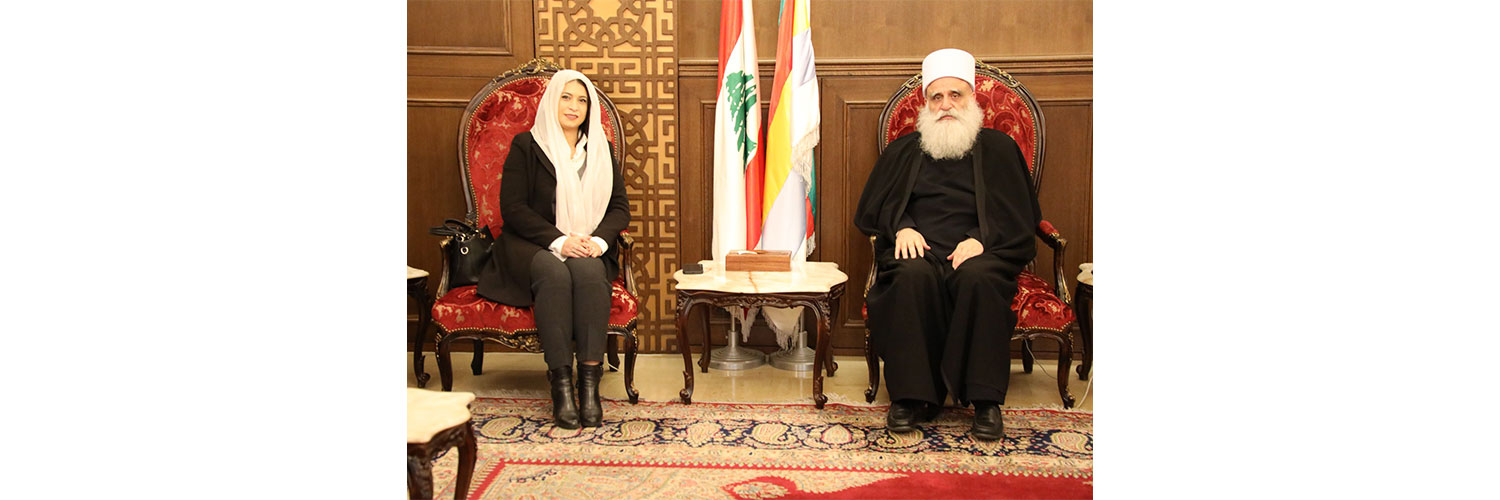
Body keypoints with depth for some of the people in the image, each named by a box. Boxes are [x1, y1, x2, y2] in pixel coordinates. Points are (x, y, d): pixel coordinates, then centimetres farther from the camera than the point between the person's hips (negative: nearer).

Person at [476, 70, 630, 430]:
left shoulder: (601, 150, 16)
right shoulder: (526, 146, 5)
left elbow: (620, 207, 11)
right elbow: (513, 208, -4)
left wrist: (598, 238, -11)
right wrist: (558, 240, -18)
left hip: (589, 249, 2)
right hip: (533, 245, -2)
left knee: (589, 271, -34)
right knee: (554, 273, -37)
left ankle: (590, 383, -37)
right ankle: (560, 383, -37)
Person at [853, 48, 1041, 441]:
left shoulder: (997, 148, 18)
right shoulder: (904, 151, 22)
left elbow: (1019, 216, 9)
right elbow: (875, 206, 17)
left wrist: (982, 239, -10)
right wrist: (901, 228, -5)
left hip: (981, 251, -1)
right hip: (919, 250, 1)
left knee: (978, 276, -37)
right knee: (912, 274, -36)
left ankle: (986, 400, -32)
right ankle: (911, 394, -32)